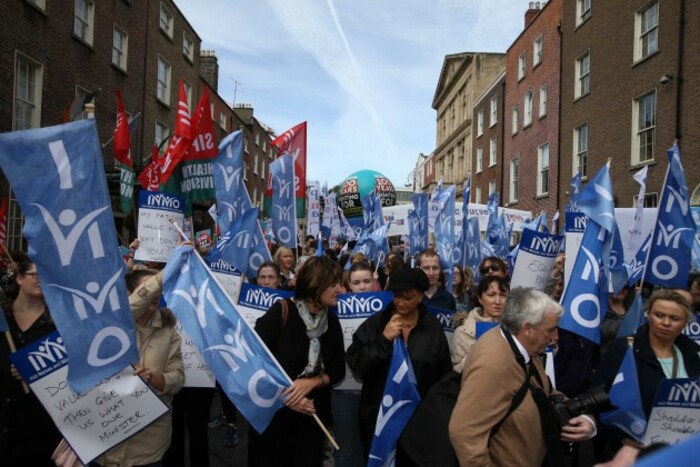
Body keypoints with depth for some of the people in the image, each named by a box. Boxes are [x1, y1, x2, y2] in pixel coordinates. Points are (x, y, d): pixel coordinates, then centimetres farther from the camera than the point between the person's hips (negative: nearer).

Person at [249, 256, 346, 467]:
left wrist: (312, 382, -14)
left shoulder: (332, 321, 2)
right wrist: (283, 396, -19)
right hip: (273, 411, -4)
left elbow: (338, 370, 4)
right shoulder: (282, 311, -14)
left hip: (312, 415, 5)